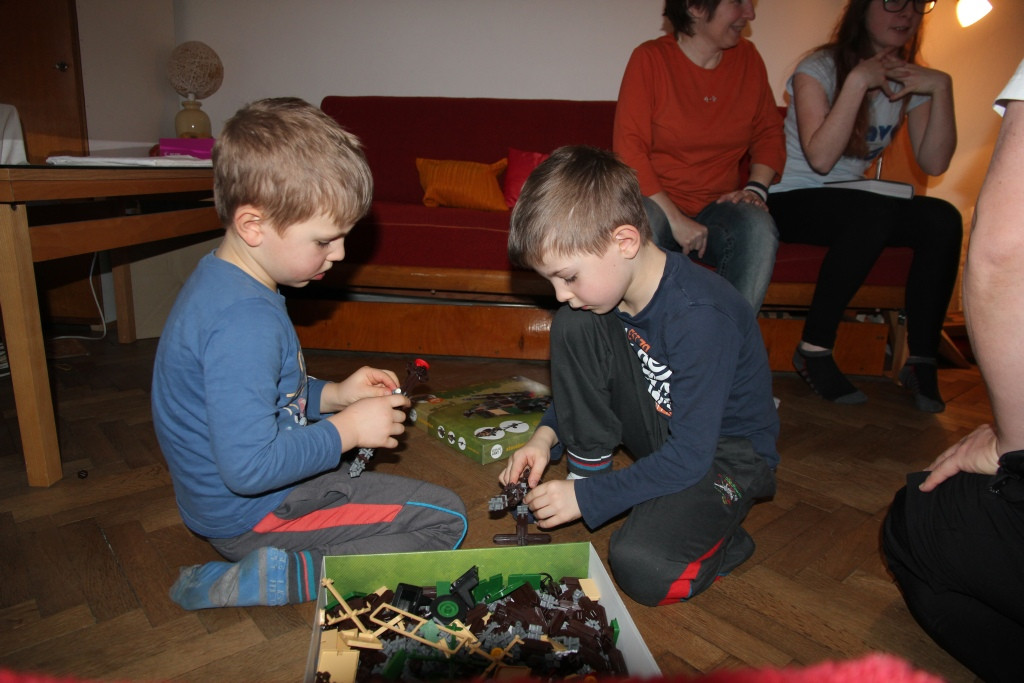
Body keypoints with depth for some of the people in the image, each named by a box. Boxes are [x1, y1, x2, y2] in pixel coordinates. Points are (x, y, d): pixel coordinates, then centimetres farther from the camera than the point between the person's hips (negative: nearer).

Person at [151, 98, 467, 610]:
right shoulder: (245, 323, -32)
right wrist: (345, 429, -21)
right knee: (443, 519, -13)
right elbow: (249, 467, -34)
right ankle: (248, 584, -15)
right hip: (252, 514, -10)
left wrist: (332, 396, 3)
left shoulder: (220, 280, 3)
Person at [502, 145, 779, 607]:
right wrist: (546, 436, -8)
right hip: (663, 429, 7)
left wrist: (587, 498, -26)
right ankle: (589, 465, -1)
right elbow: (582, 377, 7)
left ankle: (723, 536, 4)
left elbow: (689, 456, -29)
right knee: (573, 326, -11)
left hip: (725, 449, -6)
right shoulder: (603, 290, -10)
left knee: (643, 568, -29)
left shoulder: (699, 315, -33)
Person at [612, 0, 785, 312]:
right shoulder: (650, 58, -4)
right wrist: (675, 219, -20)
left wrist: (756, 187, -4)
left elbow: (770, 131, 17)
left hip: (718, 205, 4)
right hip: (657, 200, -3)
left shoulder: (747, 57, 9)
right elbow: (628, 149, -12)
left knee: (760, 228, -28)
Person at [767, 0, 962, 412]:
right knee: (871, 213, -34)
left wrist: (941, 89, -11)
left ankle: (921, 361, -12)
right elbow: (820, 158, -23)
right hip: (792, 201, -5)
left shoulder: (909, 80, 7)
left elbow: (933, 164, -4)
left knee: (943, 220, -20)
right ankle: (814, 350, -22)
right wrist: (858, 81, -22)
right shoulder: (820, 68, -8)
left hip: (853, 203, 5)